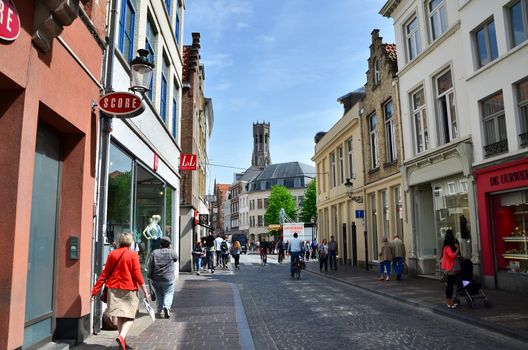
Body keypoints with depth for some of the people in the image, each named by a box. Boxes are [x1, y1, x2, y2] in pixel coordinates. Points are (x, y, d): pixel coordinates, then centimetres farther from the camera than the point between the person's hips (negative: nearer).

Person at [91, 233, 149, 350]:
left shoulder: (112, 254, 3)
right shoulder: (133, 255, -7)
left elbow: (105, 273, 4)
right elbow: (137, 275, -10)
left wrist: (96, 289, 11)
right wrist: (145, 291, -5)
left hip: (114, 289, 4)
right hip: (129, 289, -4)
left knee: (120, 316, 16)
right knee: (129, 317, 3)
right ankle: (122, 336, -21)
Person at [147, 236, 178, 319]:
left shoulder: (154, 252, 0)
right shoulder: (172, 252, -6)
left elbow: (150, 266, -1)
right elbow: (176, 259, 14)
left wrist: (150, 276, 7)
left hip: (156, 279, 3)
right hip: (168, 279, -3)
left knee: (159, 294, 18)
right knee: (168, 293, 5)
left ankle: (159, 311, 23)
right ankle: (166, 307, -18)